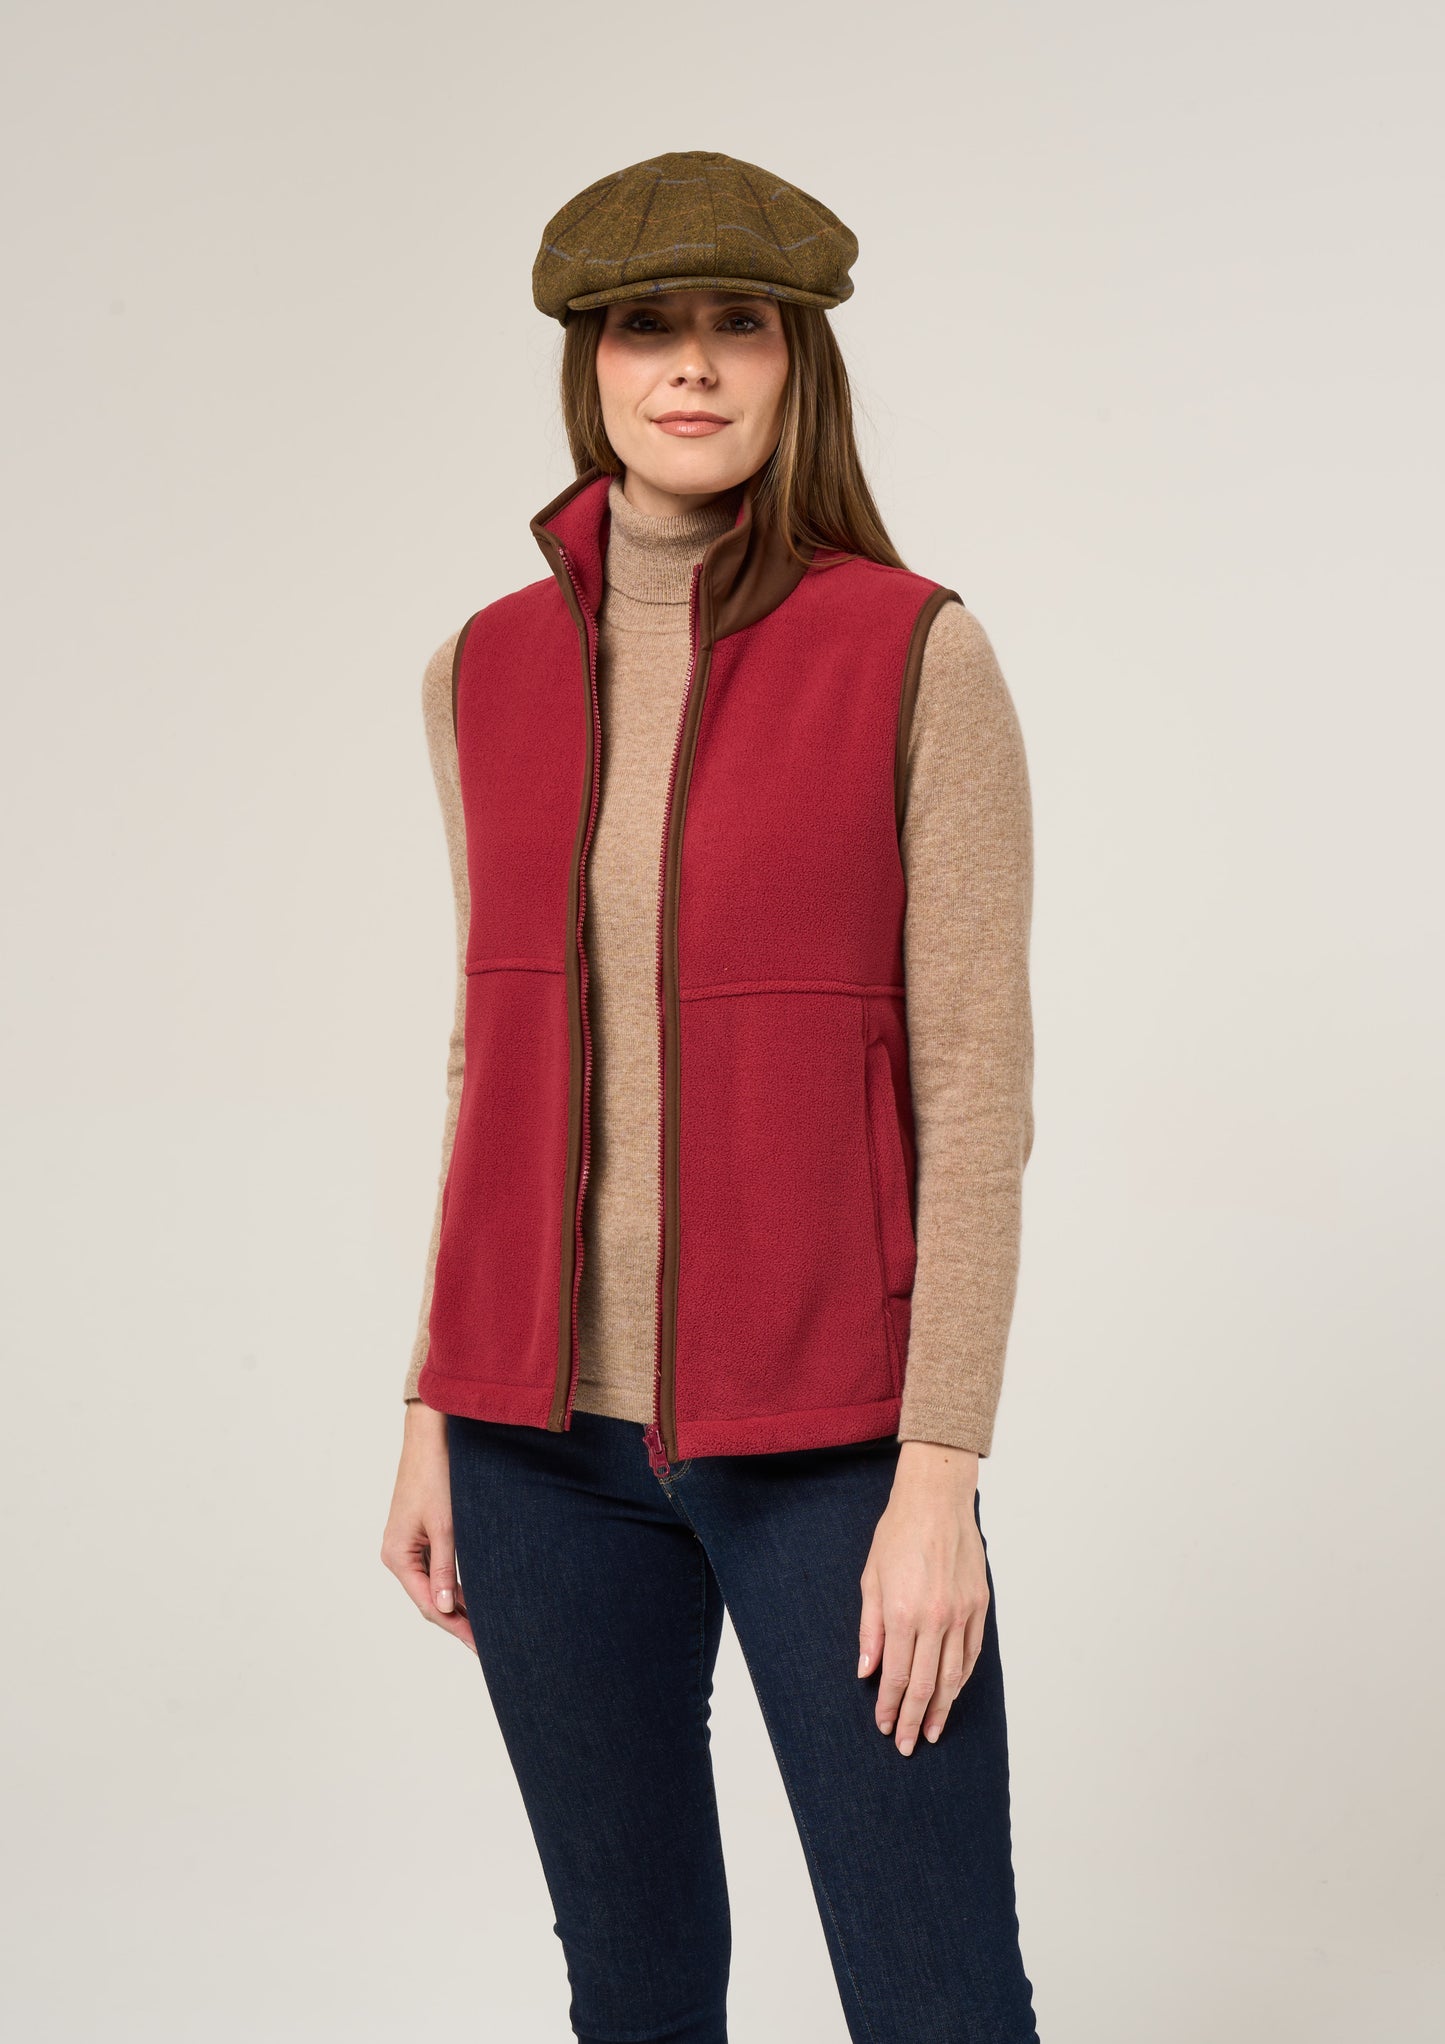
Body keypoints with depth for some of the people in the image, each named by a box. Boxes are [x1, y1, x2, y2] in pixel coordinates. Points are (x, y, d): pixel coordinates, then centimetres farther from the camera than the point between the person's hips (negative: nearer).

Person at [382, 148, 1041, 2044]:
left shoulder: (917, 657, -7)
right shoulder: (489, 673, 6)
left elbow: (975, 1080, -9)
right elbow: (498, 1050, 12)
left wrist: (940, 1474, -13)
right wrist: (434, 1412, 10)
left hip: (818, 1437, -4)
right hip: (545, 1429, 4)